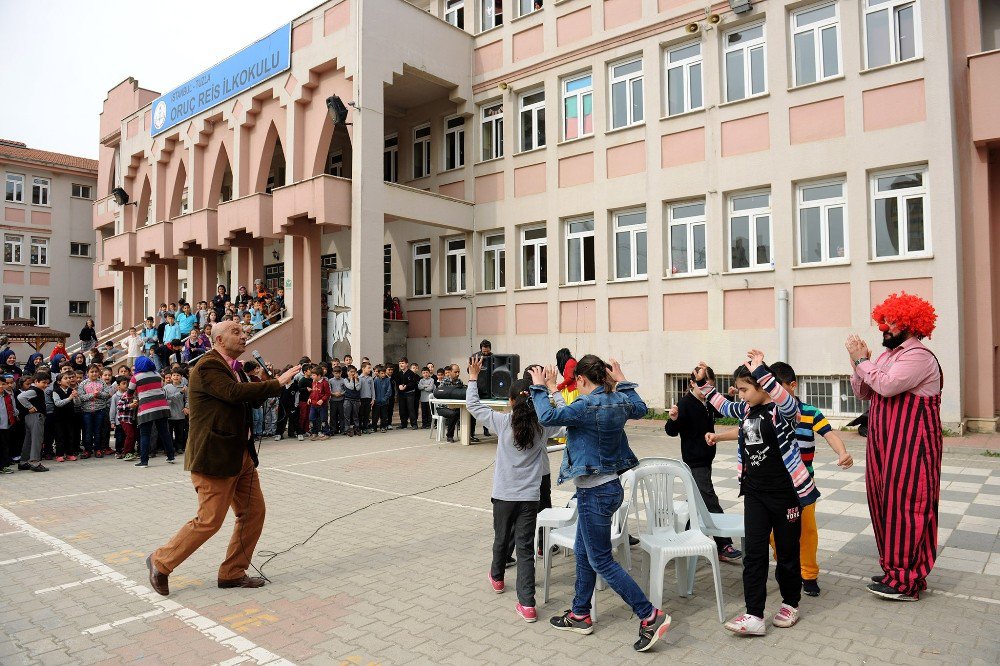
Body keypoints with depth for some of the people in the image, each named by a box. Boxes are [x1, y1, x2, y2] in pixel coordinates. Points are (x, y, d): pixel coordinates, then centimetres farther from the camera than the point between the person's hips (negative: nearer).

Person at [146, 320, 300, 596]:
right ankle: (161, 562, 22)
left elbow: (249, 399, 17)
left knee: (253, 512, 10)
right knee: (209, 521, -1)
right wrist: (277, 383, -24)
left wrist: (270, 385, -1)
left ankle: (233, 573, 24)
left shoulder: (234, 368, 13)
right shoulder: (208, 367, -16)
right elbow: (235, 392, -29)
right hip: (215, 457, -9)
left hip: (242, 455, 9)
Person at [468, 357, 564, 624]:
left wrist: (473, 378, 8)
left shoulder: (503, 422, -9)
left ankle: (497, 578, 47)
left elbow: (473, 405, -1)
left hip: (503, 494, 0)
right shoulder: (543, 426, -5)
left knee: (501, 538, 21)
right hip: (529, 496, 0)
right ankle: (527, 604, -2)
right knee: (525, 546, 3)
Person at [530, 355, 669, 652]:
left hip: (595, 493, -9)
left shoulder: (588, 406, -23)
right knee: (583, 552, 20)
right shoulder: (619, 401, 3)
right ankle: (580, 615, 33)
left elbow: (548, 416, -27)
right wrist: (622, 381, 27)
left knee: (601, 561, 2)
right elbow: (640, 409, 24)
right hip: (609, 486, 9)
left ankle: (650, 616, 6)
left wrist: (540, 387, -13)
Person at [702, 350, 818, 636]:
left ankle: (790, 604, 32)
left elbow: (787, 401, -39)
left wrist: (761, 371, -46)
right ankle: (754, 615, 2)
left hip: (785, 492, -6)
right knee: (754, 552, 1)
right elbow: (723, 406, 27)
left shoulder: (782, 410, -14)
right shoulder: (747, 410, 7)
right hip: (755, 492, 6)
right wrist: (704, 383, 21)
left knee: (787, 550, 12)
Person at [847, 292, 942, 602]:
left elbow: (887, 385, -26)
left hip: (910, 445, -9)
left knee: (904, 504, -5)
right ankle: (895, 568, 23)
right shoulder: (888, 355, 15)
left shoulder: (919, 356, -13)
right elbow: (863, 392, 15)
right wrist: (859, 364, -1)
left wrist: (862, 360, -14)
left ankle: (906, 582, 3)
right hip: (885, 443, 9)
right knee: (884, 503, 11)